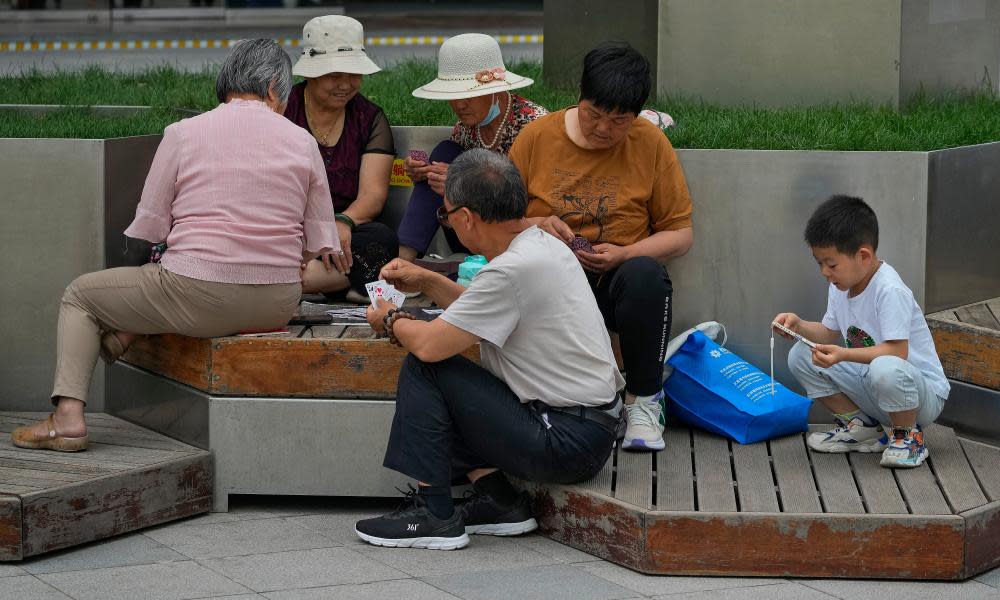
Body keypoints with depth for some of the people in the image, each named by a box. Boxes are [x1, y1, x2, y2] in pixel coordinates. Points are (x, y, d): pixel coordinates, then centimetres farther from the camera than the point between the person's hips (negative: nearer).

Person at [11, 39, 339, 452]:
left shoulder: (183, 133, 1)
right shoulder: (302, 142, 6)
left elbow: (148, 228, 2)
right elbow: (322, 246, 7)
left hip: (198, 297, -3)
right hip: (277, 305, 3)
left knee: (80, 295, 18)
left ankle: (68, 416, 3)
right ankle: (127, 334, 23)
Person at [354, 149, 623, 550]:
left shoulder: (514, 270, -22)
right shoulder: (544, 245, 8)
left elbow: (429, 343, -19)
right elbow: (487, 310, 28)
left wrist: (391, 321, 2)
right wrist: (428, 283, 19)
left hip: (566, 443, -10)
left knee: (423, 368, -7)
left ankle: (433, 514, -4)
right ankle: (499, 502, 9)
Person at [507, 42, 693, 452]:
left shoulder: (650, 143, 3)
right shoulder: (537, 137, 4)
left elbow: (679, 234, 4)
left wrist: (624, 254, -15)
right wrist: (536, 226, -12)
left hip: (615, 281, 0)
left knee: (646, 276, -37)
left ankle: (643, 400, -14)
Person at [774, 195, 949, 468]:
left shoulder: (890, 291, -25)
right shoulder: (840, 288, 2)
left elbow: (897, 352, -31)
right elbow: (830, 333, 12)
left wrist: (844, 355, -39)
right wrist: (800, 326, -8)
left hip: (923, 393, -8)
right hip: (868, 385, 8)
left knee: (885, 369, -42)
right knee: (801, 356, -1)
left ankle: (908, 436, -11)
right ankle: (860, 427, 8)